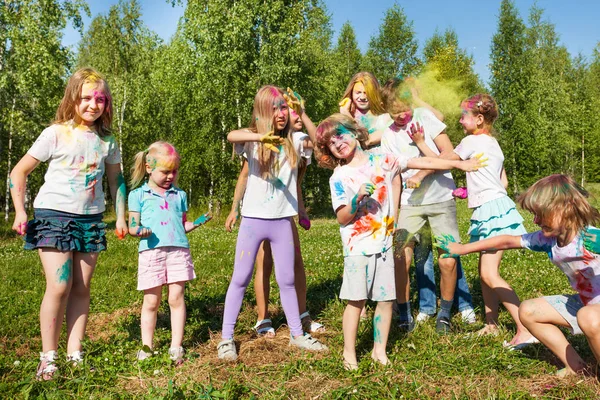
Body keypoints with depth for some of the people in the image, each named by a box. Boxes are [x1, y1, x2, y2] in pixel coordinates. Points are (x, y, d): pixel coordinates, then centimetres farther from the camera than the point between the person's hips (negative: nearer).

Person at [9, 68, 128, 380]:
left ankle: (75, 354, 15)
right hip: (53, 215, -4)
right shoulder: (56, 134, -5)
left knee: (82, 287, 5)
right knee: (59, 286, -10)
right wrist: (20, 212, -8)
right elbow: (19, 172, 0)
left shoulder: (107, 140, 6)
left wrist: (121, 216, 10)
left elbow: (116, 179, 17)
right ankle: (48, 357, 4)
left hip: (90, 219, 4)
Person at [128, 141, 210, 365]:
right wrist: (139, 230, -16)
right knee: (151, 301, 4)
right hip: (151, 251, -2)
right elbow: (132, 226, 6)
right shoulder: (138, 195, 10)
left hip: (178, 250, 2)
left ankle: (176, 348, 6)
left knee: (177, 297, -1)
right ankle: (146, 347, 17)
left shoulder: (179, 195, 20)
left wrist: (196, 223, 3)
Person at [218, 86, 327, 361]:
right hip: (253, 220, -2)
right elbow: (231, 136, -26)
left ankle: (297, 334, 26)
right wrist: (262, 137, -43)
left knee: (287, 280, 12)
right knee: (240, 279, 5)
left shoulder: (293, 140, 4)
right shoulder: (253, 141, -5)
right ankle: (226, 338, 15)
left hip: (282, 221, 3)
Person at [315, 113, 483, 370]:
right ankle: (349, 354, 10)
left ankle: (379, 350, 20)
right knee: (356, 300, -3)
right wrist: (357, 199, -24)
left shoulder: (383, 161, 4)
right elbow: (342, 218, -7)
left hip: (384, 244, 3)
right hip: (357, 247, -3)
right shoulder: (339, 177, -3)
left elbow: (423, 162, 7)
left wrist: (460, 164, 8)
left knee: (386, 298, 5)